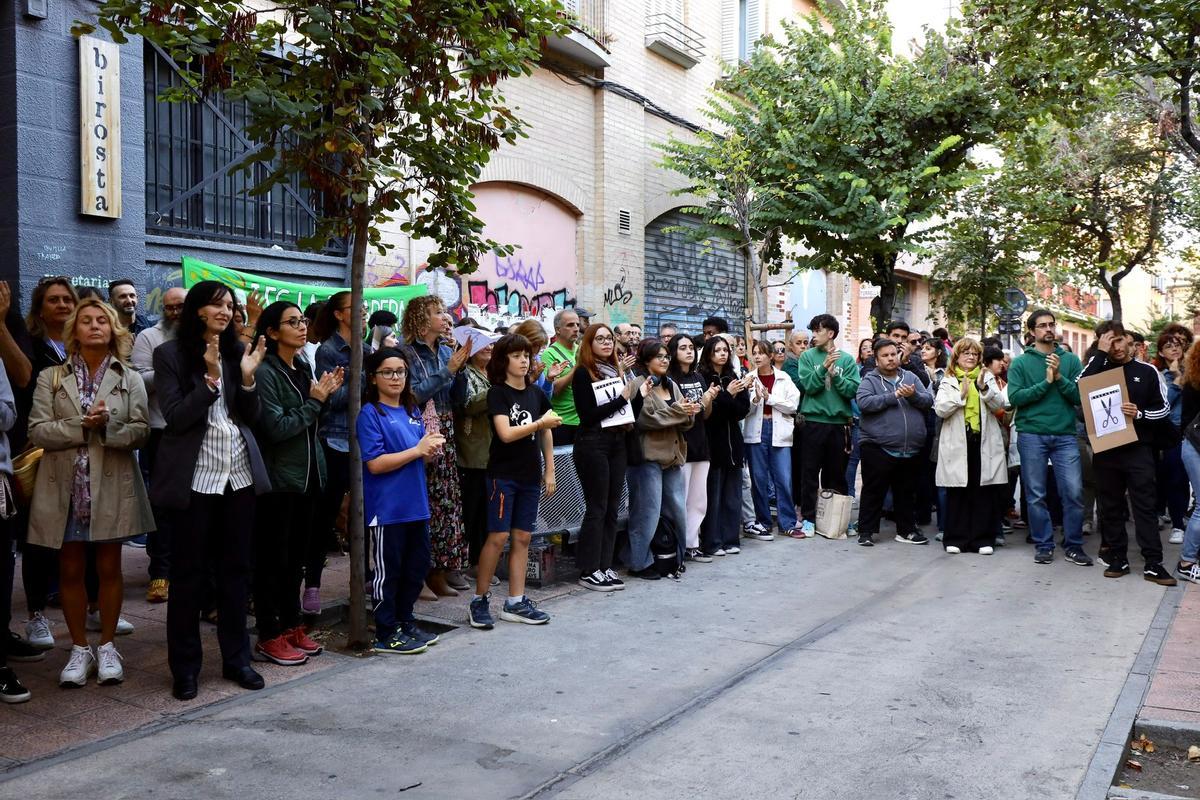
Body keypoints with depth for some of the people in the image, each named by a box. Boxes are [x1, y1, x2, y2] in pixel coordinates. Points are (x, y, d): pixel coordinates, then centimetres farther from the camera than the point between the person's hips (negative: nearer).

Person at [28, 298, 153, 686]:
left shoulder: (130, 379, 5)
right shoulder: (50, 378, 5)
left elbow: (141, 431, -4)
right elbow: (37, 431, -4)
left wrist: (107, 426, -20)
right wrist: (81, 426, -17)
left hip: (112, 487, 0)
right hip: (65, 487, 0)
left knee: (109, 568, 7)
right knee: (70, 570, 7)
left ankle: (107, 647, 19)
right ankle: (80, 649, 19)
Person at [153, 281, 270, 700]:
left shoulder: (238, 350, 8)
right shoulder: (170, 354, -3)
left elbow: (253, 417, 5)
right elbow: (175, 417, -11)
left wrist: (247, 378, -12)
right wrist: (210, 379, -21)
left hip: (240, 474, 4)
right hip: (194, 478, -4)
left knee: (236, 570, 10)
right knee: (189, 574, 4)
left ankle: (236, 658, 22)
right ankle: (185, 667, 15)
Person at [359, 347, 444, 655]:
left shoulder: (413, 411, 11)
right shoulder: (370, 414, -9)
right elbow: (375, 464, -16)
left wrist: (432, 449, -5)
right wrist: (417, 450, -18)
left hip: (416, 504, 7)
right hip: (386, 508, -7)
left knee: (417, 567, 15)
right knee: (387, 571, 3)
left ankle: (405, 621, 30)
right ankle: (386, 634, 13)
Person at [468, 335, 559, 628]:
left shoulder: (536, 393, 10)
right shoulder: (498, 393, -6)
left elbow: (546, 436, 14)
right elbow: (506, 434, -17)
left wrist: (549, 472, 11)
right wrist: (541, 422, -21)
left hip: (530, 476, 6)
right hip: (503, 475, -6)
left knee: (522, 537, 7)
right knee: (498, 537, -6)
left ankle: (515, 603, 13)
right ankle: (480, 600, 6)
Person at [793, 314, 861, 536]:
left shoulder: (847, 359, 4)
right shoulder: (808, 357, 2)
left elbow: (853, 389, -5)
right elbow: (809, 386, -9)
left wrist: (835, 375, -16)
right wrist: (824, 367, -20)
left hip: (839, 422, 1)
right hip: (814, 421, -1)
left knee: (837, 473, 9)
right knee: (811, 472, 0)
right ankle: (808, 519, 5)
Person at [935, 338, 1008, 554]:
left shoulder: (987, 377, 13)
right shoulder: (948, 381, 9)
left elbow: (999, 405, 0)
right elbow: (940, 409, -5)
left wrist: (984, 388, -16)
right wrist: (961, 394, -14)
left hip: (985, 442, 1)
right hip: (957, 443, -1)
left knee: (984, 492, 1)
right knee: (957, 492, 1)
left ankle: (983, 539, 9)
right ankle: (955, 538, 9)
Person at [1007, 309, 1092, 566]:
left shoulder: (1070, 360, 8)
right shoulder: (1020, 363, 3)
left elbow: (1080, 396, 0)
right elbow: (1015, 397, -8)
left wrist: (1059, 378, -12)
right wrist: (1045, 382, -12)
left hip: (1065, 434, 1)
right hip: (1031, 435, -1)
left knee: (1074, 492, -2)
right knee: (1036, 495, 5)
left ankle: (1073, 546, 12)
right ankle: (1043, 545, 16)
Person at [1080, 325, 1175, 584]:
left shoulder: (1147, 371, 5)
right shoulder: (1099, 368, 8)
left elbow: (1164, 409, 7)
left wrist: (1140, 414, -12)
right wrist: (1100, 353, -12)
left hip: (1138, 448, -2)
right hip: (1105, 448, 2)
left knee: (1145, 505, -2)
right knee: (1110, 506, 7)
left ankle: (1153, 564, -1)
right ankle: (1117, 558, 16)